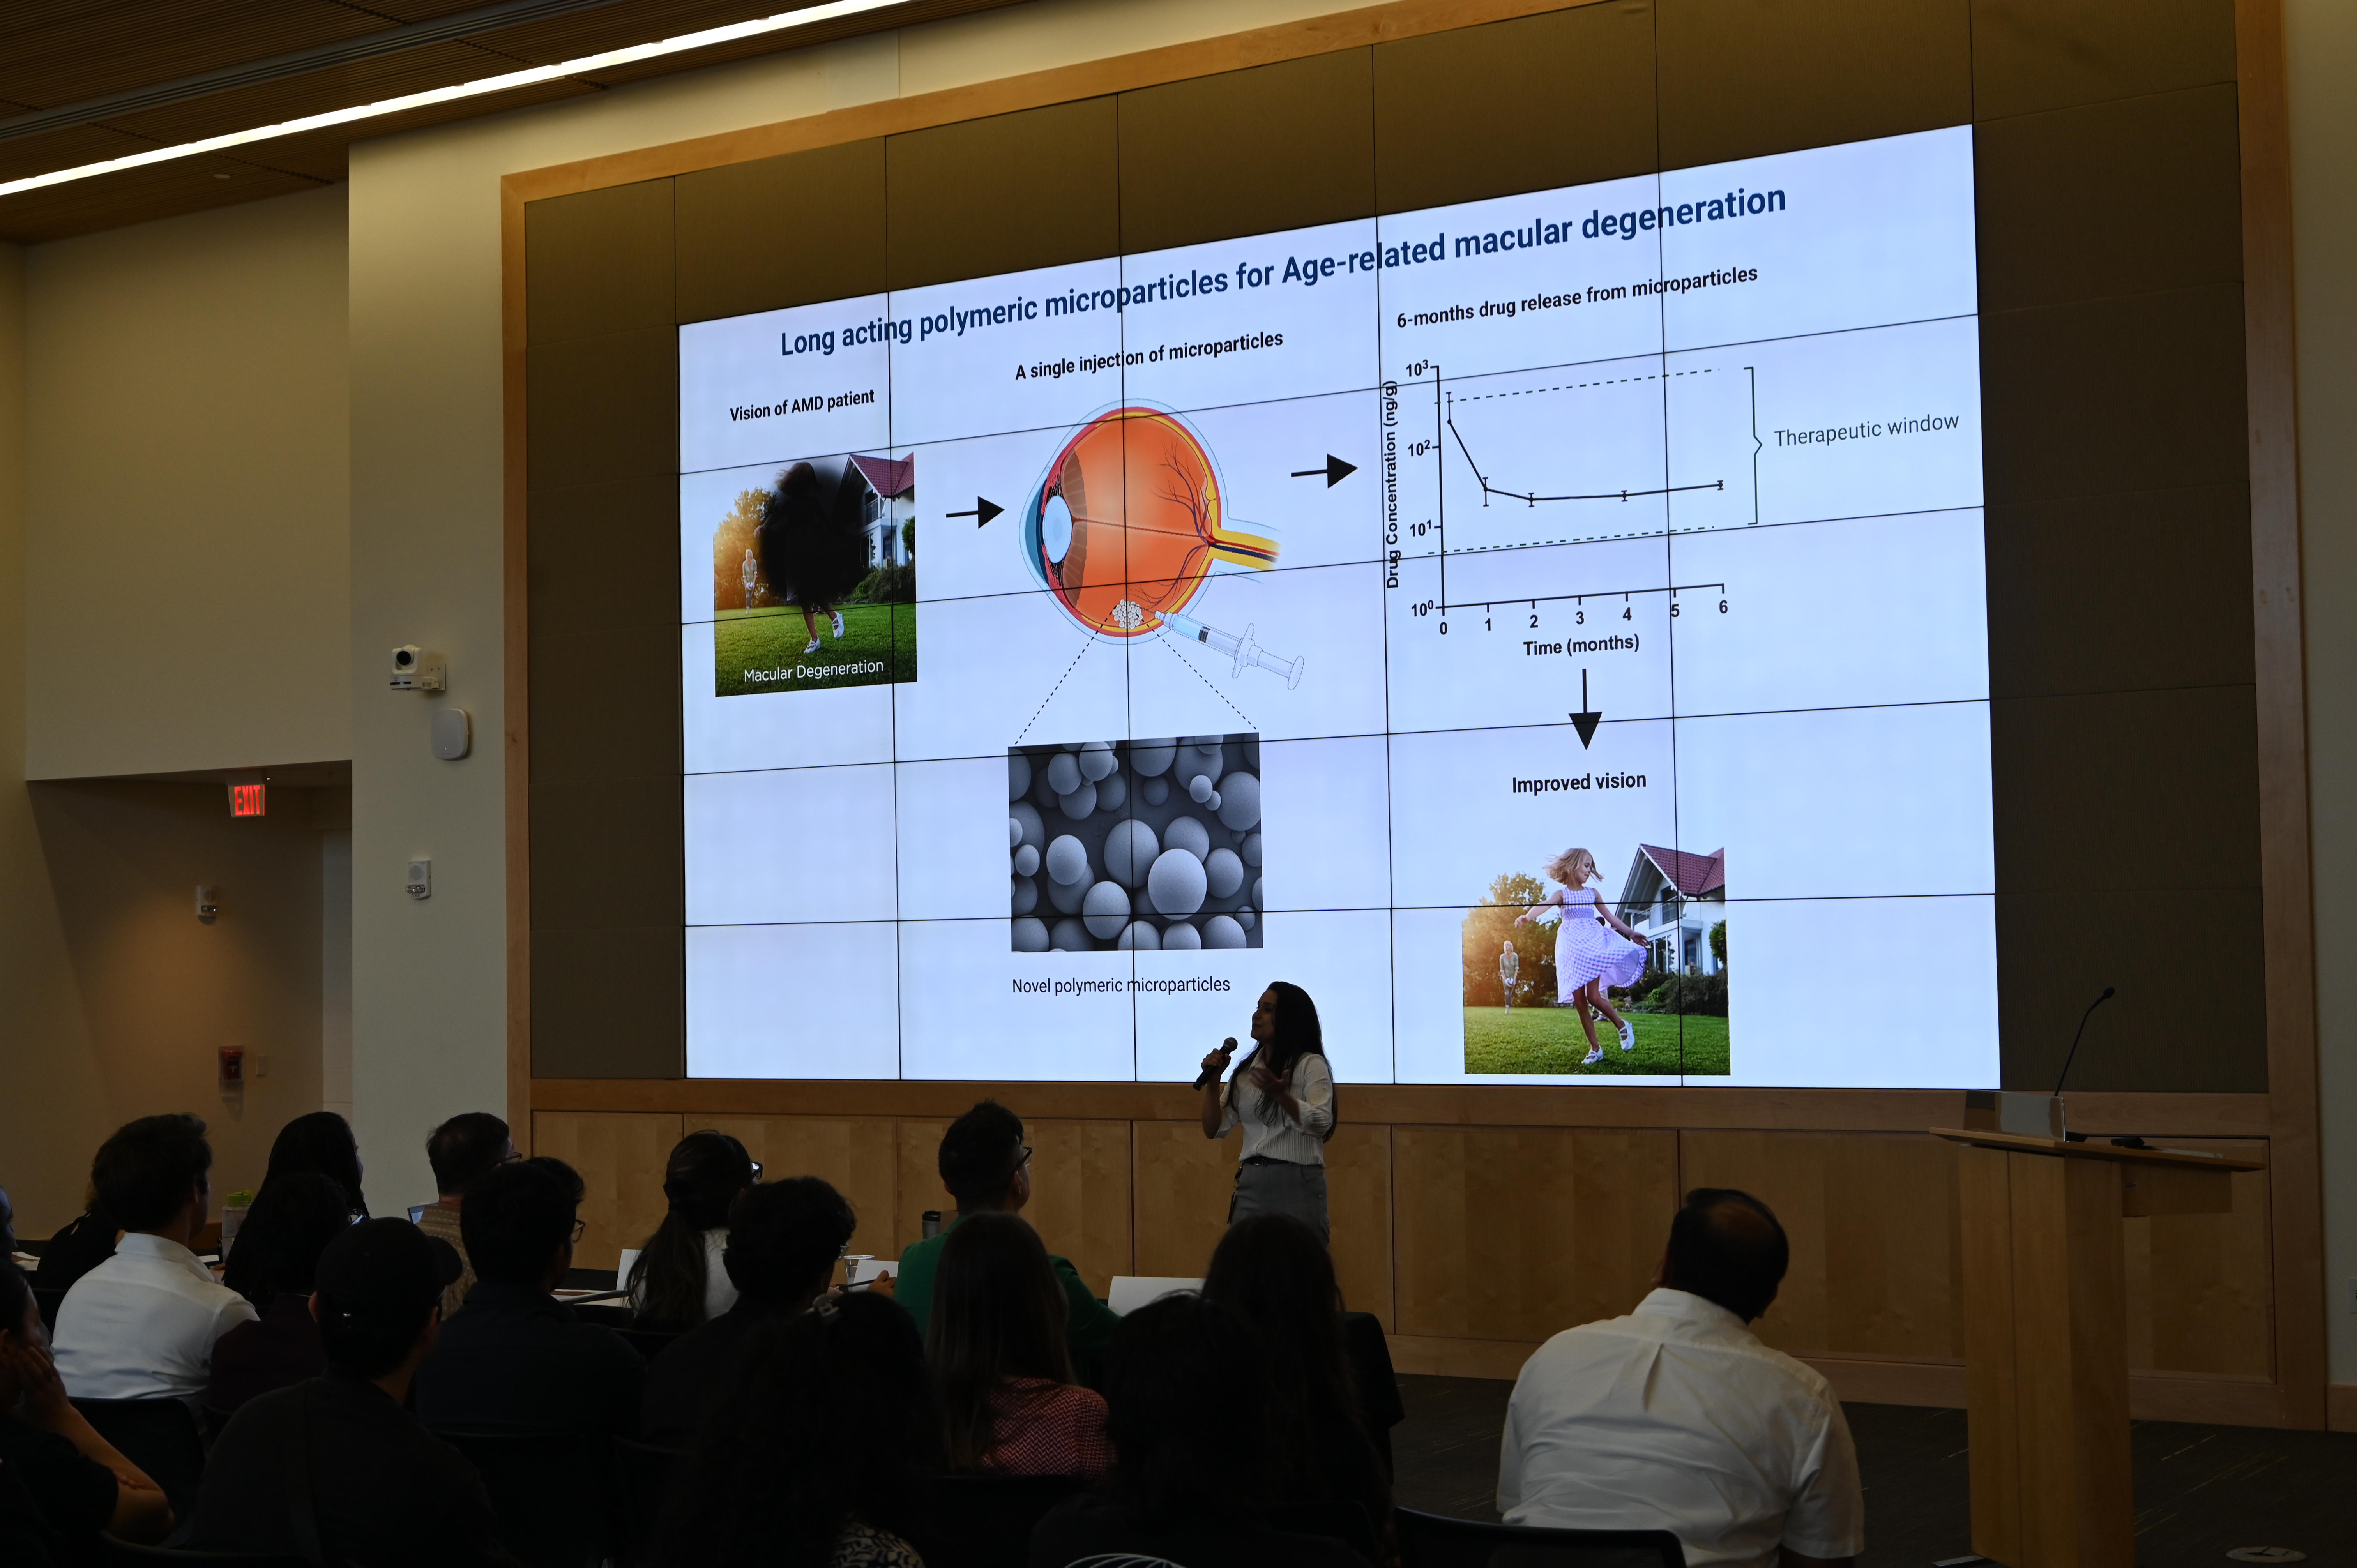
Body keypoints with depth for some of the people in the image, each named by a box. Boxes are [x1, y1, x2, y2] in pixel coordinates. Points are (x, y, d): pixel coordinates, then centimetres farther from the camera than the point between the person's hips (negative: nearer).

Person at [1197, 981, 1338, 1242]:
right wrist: (1212, 1082, 0)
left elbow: (1321, 1124, -16)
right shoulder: (1246, 1071, 14)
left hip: (1297, 1184, -5)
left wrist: (1281, 1095, -28)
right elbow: (1215, 1130, 12)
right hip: (1251, 1184, 5)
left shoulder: (1311, 1064, -3)